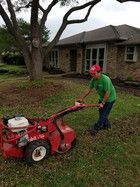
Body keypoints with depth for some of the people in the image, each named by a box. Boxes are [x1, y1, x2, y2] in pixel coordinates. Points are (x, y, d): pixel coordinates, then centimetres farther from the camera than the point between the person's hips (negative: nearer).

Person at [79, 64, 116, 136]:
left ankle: (95, 128, 9)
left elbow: (108, 92, -31)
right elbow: (89, 89, -2)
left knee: (103, 114, -1)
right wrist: (82, 98, -2)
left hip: (109, 98, -8)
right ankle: (106, 124, 38)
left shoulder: (105, 79, -32)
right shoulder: (93, 79, -9)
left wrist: (103, 103, -26)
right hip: (102, 98, 8)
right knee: (101, 112, 17)